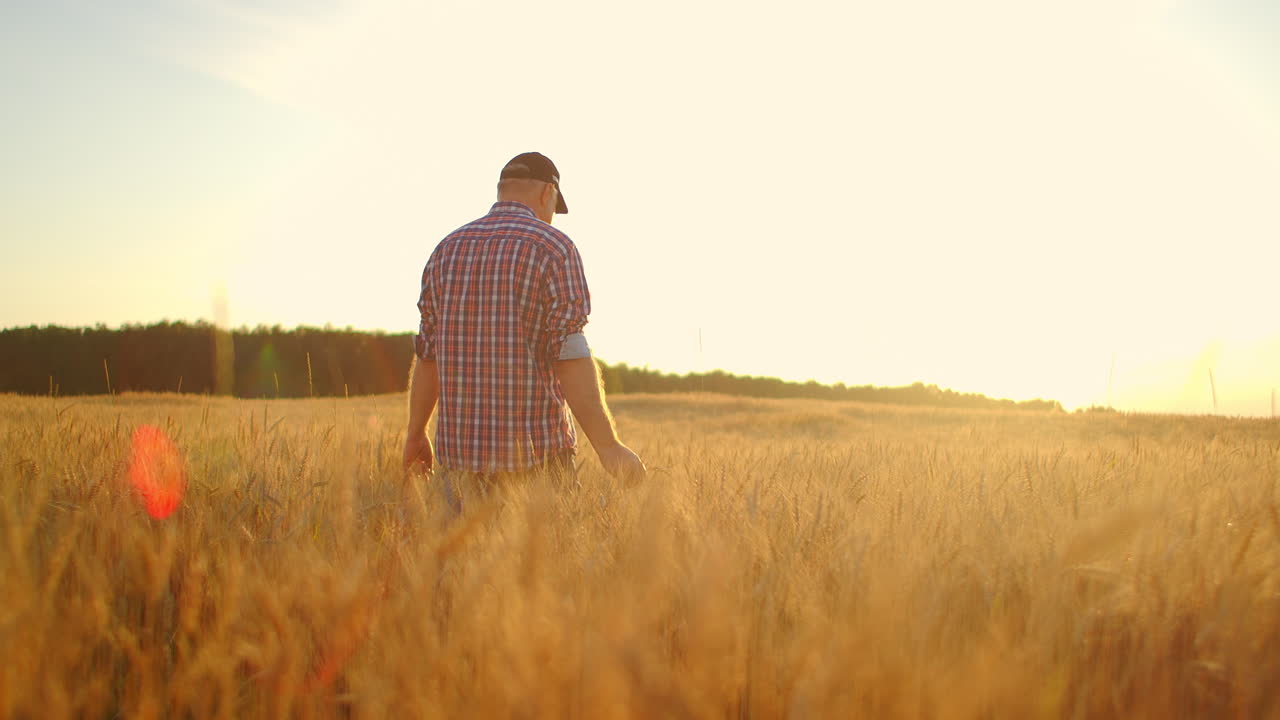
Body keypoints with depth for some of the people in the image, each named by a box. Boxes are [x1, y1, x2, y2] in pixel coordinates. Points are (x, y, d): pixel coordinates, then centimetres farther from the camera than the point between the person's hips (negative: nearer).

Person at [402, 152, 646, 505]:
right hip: (535, 448, -5)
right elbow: (570, 354, -16)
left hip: (460, 447, 5)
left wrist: (416, 431, 21)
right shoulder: (554, 247, -7)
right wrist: (607, 446, -17)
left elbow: (427, 352, 10)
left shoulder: (447, 250, 10)